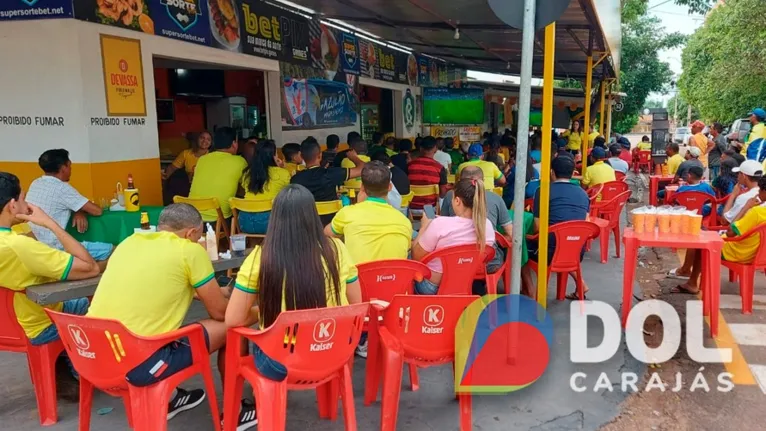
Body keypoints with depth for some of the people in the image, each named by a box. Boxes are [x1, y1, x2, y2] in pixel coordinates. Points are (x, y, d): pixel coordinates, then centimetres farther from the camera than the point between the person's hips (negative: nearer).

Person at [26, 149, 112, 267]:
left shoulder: (35, 184, 8)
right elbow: (97, 211, -14)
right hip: (53, 250, -9)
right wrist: (81, 211, 8)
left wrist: (79, 211, -1)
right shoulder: (61, 188, -16)